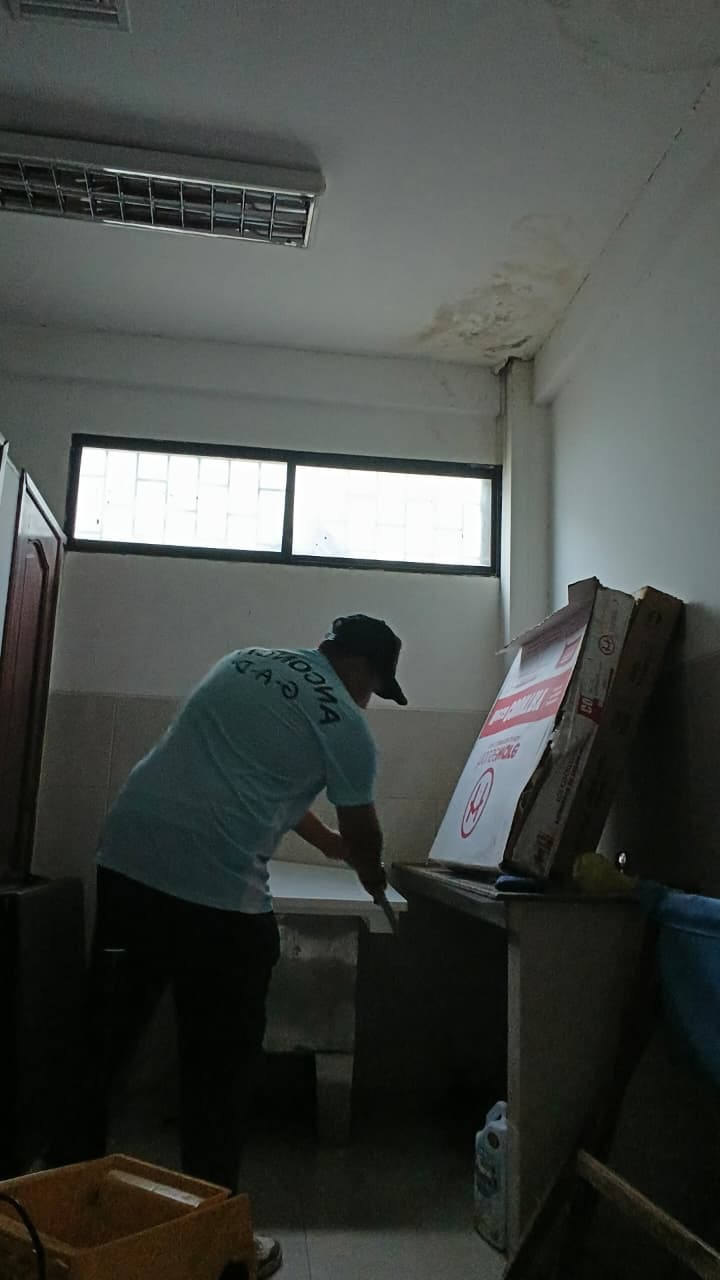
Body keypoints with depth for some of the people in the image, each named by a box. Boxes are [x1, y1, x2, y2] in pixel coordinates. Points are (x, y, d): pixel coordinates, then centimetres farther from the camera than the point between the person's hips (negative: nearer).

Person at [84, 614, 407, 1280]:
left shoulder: (244, 661, 18)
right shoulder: (347, 725, -2)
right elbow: (363, 834, 10)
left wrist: (322, 839, 38)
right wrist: (372, 875, 33)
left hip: (123, 862, 7)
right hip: (218, 896, -7)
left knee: (102, 1046, 18)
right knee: (219, 1069, 10)